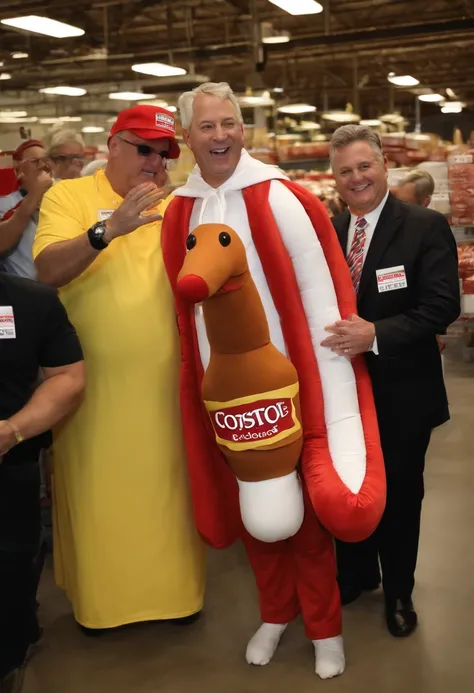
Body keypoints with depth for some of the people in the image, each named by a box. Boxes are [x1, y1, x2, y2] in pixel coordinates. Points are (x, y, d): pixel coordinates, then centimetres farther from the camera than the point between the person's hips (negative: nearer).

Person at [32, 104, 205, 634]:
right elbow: (47, 271, -17)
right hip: (93, 384, -2)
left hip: (162, 383, 3)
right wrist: (108, 229, -29)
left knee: (167, 493, 11)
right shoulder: (68, 196, -2)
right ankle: (97, 597, 26)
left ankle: (174, 588, 29)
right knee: (98, 497, 8)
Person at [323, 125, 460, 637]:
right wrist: (332, 335, -12)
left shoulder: (426, 227, -11)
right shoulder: (327, 230, 4)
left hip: (402, 391, -4)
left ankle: (398, 592, 33)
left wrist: (376, 334, -29)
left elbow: (442, 306, -19)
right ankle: (355, 574, 41)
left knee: (398, 493, 11)